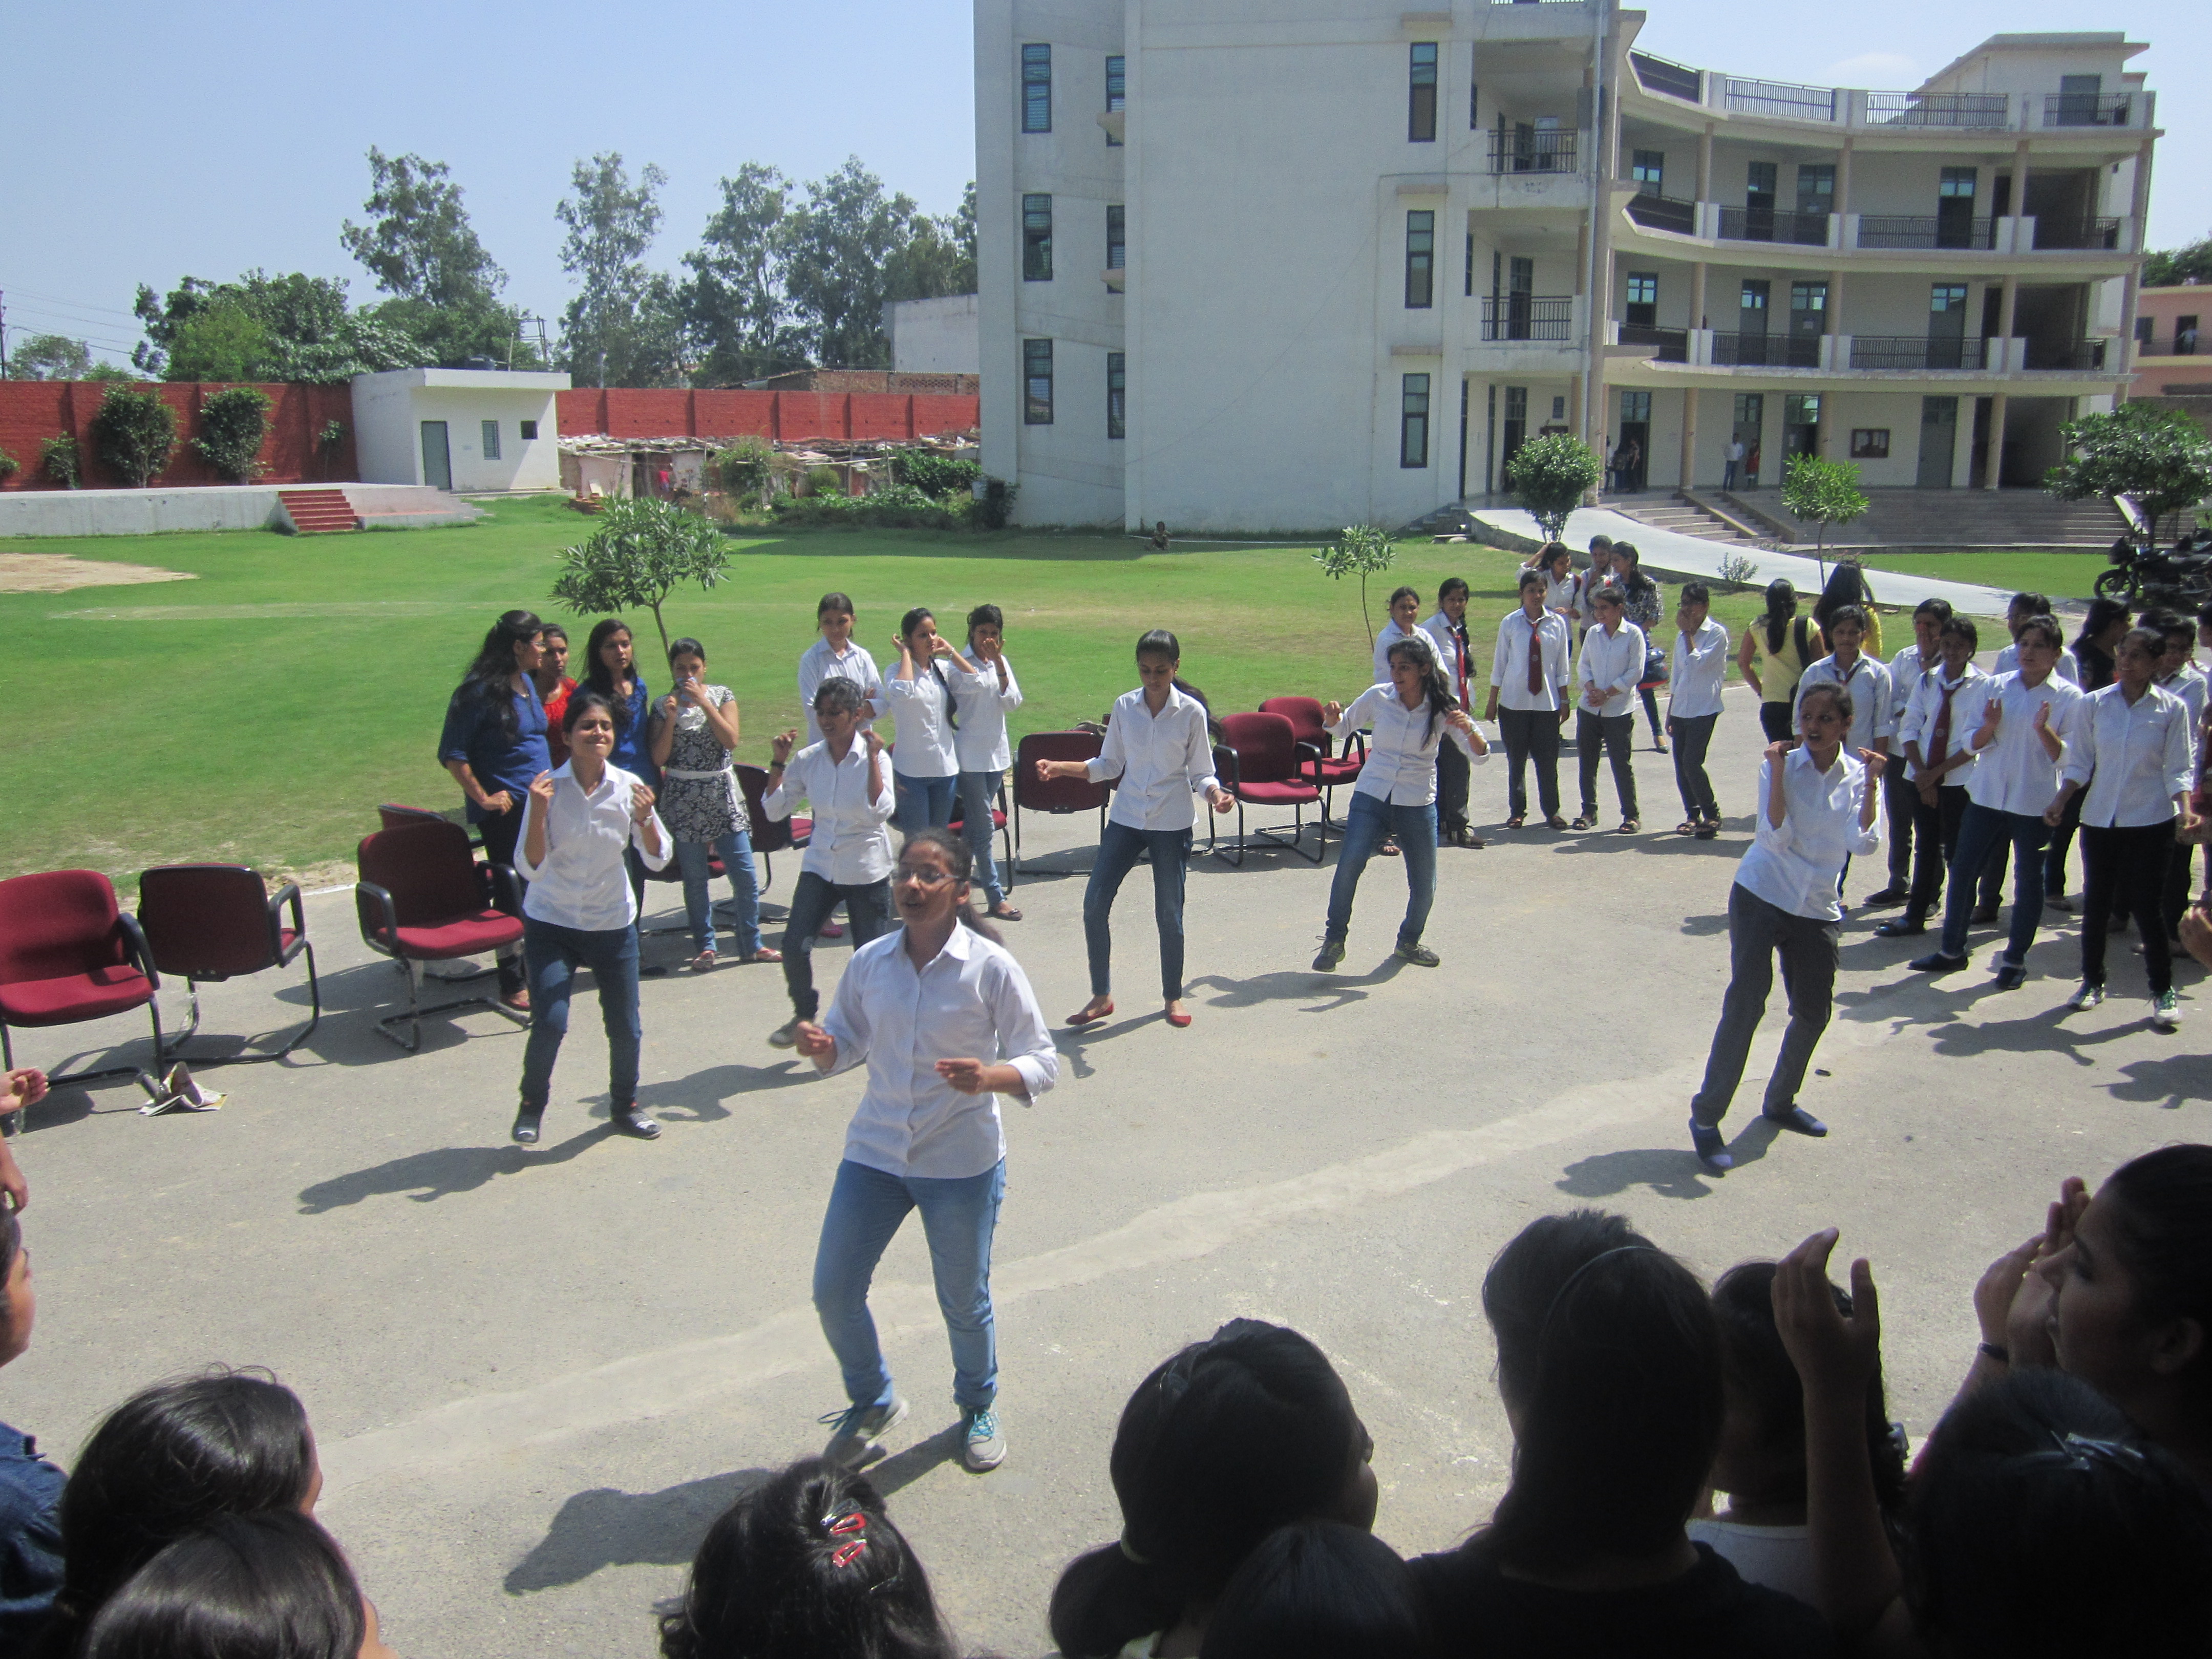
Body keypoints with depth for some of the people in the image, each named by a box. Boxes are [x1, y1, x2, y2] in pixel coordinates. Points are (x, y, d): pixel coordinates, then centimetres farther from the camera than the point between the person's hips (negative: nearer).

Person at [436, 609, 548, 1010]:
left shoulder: (527, 682, 11)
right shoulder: (481, 691, -14)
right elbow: (451, 754, -13)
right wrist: (483, 797, -15)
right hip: (506, 809, -8)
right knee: (512, 894, -1)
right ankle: (512, 985, 8)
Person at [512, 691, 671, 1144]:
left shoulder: (628, 787, -8)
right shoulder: (550, 788, -13)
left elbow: (658, 860, -5)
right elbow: (531, 868, -16)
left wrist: (645, 819, -23)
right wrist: (539, 810, -27)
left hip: (613, 923, 2)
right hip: (551, 923, -2)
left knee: (626, 1029, 5)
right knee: (550, 1023, -13)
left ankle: (624, 1105, 32)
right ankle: (532, 1105, 15)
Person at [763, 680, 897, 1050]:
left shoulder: (875, 758, -11)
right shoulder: (808, 759, -1)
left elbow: (879, 812, -25)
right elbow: (775, 809, 4)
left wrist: (873, 757, -23)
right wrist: (778, 762, -6)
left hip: (867, 872, -3)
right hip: (820, 868, 3)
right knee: (794, 948, -8)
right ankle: (803, 1013, 19)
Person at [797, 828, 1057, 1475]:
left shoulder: (991, 967, -15)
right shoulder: (870, 961, -3)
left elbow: (1043, 1062, -12)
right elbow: (847, 1042, 11)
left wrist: (990, 1076, -32)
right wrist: (821, 1047, -13)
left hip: (962, 1162, -3)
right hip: (875, 1154, 4)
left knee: (964, 1302, 13)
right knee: (833, 1293, 7)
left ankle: (978, 1409, 44)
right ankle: (872, 1402, 37)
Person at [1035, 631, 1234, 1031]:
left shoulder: (1191, 711, -7)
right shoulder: (1124, 706, 0)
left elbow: (1201, 772, -3)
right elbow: (1110, 765, 6)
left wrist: (1216, 794, -24)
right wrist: (1061, 768, -6)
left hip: (1173, 823, -3)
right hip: (1126, 818, 3)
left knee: (1169, 913, 5)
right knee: (1094, 904, -3)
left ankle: (1173, 996, 25)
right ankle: (1101, 996, 12)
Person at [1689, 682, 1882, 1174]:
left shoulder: (1858, 776, 1)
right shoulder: (1781, 766, -6)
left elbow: (1863, 843, -13)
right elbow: (1776, 838, -18)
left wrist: (1871, 783, -18)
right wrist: (1777, 772, -22)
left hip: (1817, 911, 4)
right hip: (1761, 898, -4)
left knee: (1814, 1012, 12)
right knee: (1745, 1004, -11)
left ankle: (1781, 1101, 35)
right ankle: (1706, 1117, -6)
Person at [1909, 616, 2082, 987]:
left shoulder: (2069, 697, -3)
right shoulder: (1996, 686, 4)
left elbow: (2068, 757, -7)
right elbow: (1973, 743, 5)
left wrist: (2044, 731, -23)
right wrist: (1989, 727, -16)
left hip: (2035, 802, -3)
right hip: (1988, 795, 3)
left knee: (2028, 877, 7)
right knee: (1962, 869, 5)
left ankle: (2015, 959, 18)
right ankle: (1952, 950, 19)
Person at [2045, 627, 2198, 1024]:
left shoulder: (2172, 709, -3)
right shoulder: (2093, 704, 0)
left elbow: (2179, 768, -2)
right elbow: (2079, 763, 3)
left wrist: (2185, 808, -17)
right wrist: (2061, 801, -10)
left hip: (2151, 821, -2)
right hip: (2099, 819, 2)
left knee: (2146, 906, -1)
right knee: (2096, 903, 9)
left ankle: (2163, 991, 14)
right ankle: (2092, 982, 25)